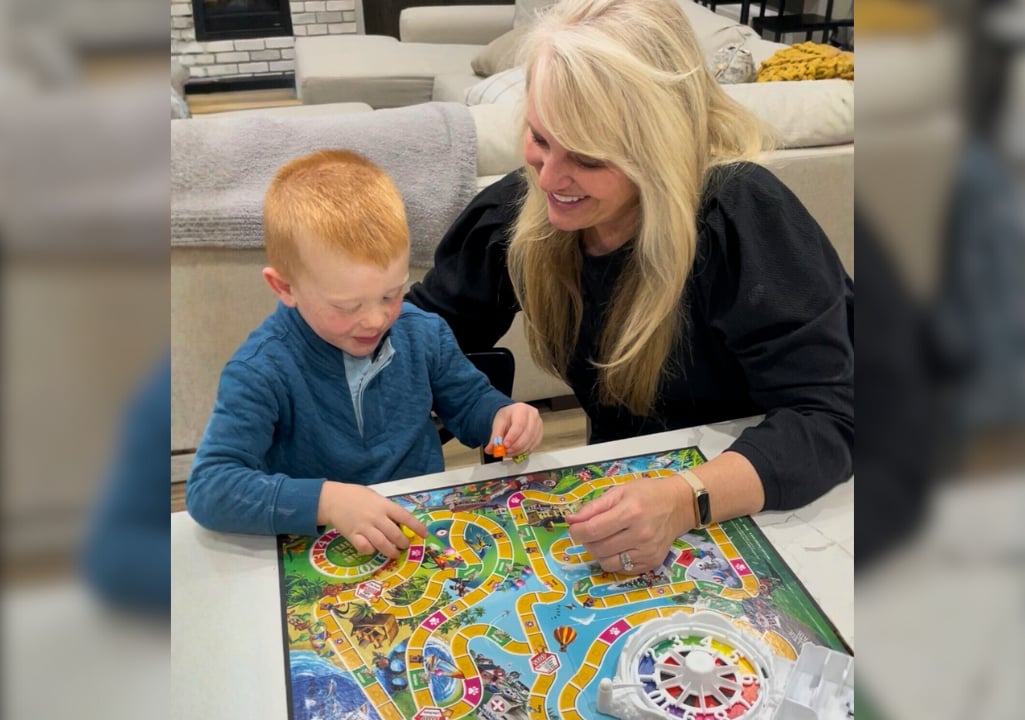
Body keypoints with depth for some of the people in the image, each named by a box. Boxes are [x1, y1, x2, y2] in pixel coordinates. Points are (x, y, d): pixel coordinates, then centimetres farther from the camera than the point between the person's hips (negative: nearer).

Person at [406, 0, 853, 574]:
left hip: (780, 502, -3)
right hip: (626, 484, 4)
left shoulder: (744, 219, -28)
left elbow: (829, 417, -29)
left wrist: (685, 503, -45)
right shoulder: (522, 208, -14)